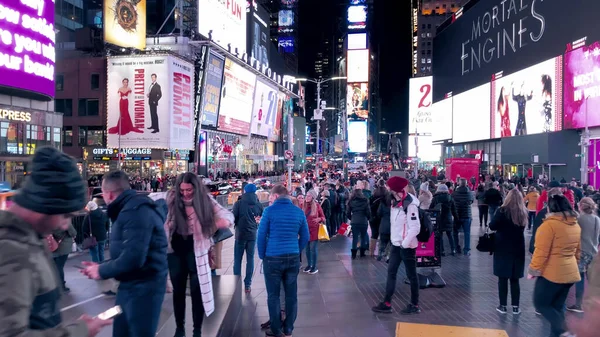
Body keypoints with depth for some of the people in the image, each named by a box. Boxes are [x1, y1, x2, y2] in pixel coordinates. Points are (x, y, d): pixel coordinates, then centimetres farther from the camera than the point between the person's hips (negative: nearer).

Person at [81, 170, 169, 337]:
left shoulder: (136, 210, -20)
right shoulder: (129, 209, 14)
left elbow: (133, 258, -28)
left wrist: (102, 271, -14)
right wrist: (102, 266, 6)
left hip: (143, 287, -10)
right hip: (130, 285, 10)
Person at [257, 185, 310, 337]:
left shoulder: (269, 211, -9)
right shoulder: (299, 212, 3)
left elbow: (261, 236, -8)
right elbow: (305, 237, 7)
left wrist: (262, 256, 4)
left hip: (273, 258, -3)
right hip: (293, 258, 3)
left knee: (273, 296, 9)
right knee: (291, 295, 12)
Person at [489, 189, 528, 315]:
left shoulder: (502, 210, -13)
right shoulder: (523, 212, 0)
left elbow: (492, 226, -10)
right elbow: (522, 227, 13)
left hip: (503, 248, -4)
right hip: (518, 248, 4)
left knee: (503, 278, 5)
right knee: (515, 279, 11)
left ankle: (503, 306, 10)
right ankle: (515, 307, 14)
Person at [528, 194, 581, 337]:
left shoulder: (549, 224, -17)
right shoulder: (576, 226, 9)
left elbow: (541, 252, -19)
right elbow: (577, 251, 18)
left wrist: (533, 270, -10)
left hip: (552, 273, -8)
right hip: (570, 273, 8)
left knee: (540, 303, 4)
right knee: (557, 306, 15)